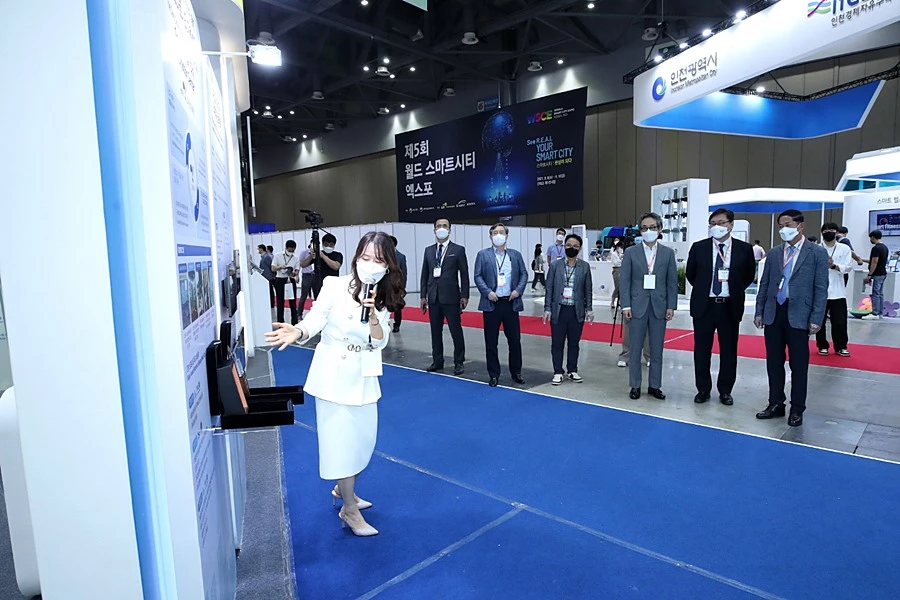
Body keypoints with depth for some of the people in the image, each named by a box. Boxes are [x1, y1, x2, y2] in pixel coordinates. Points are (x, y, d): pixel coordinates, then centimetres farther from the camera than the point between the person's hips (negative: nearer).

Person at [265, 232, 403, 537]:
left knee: (364, 438, 15)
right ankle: (350, 510, 20)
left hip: (363, 375, 5)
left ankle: (343, 489, 42)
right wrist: (297, 332, -39)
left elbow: (379, 342, -8)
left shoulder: (383, 299, 1)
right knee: (342, 440, 0)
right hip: (334, 373, -5)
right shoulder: (334, 286, -13)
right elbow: (314, 321, -17)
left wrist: (373, 317, -26)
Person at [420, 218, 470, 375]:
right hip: (433, 297, 4)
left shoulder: (458, 250, 0)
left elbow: (464, 274, -2)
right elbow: (425, 274, 11)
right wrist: (423, 296, 6)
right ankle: (437, 361, 22)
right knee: (435, 331, 10)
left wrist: (464, 296, -8)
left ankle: (458, 362, 12)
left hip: (451, 297, -4)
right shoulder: (428, 250, 11)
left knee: (456, 331, 1)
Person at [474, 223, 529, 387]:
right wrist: (487, 292, -14)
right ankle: (494, 374, 16)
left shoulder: (516, 255, 11)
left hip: (511, 303, 2)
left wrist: (519, 290, -6)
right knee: (491, 342, 4)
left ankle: (516, 372, 23)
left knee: (515, 340, 7)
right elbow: (478, 276, -2)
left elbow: (524, 274, 10)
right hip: (491, 303, -2)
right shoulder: (483, 255, 3)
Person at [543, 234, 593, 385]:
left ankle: (572, 371, 24)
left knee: (574, 343, 11)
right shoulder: (555, 266, 0)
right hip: (559, 310, -1)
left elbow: (588, 289, 5)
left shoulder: (585, 267, 3)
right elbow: (549, 288, 1)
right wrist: (547, 309, -4)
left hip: (577, 311, 1)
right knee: (557, 343, 4)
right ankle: (558, 372, 16)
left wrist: (589, 309, 2)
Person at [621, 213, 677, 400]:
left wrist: (671, 306, -2)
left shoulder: (668, 253, 6)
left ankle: (655, 386, 19)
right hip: (637, 306, -1)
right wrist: (626, 305, -8)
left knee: (657, 349, 8)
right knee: (635, 349, 4)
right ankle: (635, 386, 15)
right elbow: (624, 280, -1)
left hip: (659, 306, 1)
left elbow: (672, 281, 5)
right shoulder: (631, 252, 2)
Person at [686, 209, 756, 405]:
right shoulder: (699, 247, 0)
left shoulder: (744, 249, 0)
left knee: (728, 351, 8)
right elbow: (690, 273, 13)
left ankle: (725, 391, 22)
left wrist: (735, 291, 8)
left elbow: (749, 275, 12)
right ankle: (703, 389, 20)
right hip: (704, 305, 0)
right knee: (701, 350, 6)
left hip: (730, 307, 0)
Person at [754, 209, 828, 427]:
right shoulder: (773, 253, 9)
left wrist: (816, 318, -10)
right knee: (774, 362, 10)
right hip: (773, 314, 4)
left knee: (799, 365, 5)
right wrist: (759, 312, 6)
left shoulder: (817, 253, -1)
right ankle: (776, 404, 23)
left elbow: (821, 288, -4)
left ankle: (797, 410, 17)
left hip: (798, 315, -4)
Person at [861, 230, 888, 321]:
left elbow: (874, 263, -19)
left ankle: (875, 314, -7)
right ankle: (880, 313, 15)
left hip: (877, 275, -10)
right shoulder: (885, 247, 14)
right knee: (880, 294, 12)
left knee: (875, 294, -7)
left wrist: (869, 275, -17)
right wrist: (863, 260, 26)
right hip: (883, 273, 10)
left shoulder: (876, 248, -17)